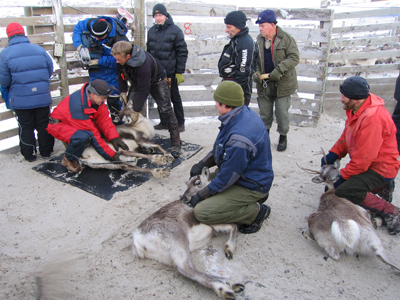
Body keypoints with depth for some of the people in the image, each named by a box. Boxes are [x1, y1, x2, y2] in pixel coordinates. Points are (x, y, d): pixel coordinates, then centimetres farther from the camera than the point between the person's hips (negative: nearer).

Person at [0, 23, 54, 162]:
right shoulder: (39, 49, -1)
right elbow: (50, 69, 6)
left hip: (20, 99, -2)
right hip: (42, 97, 2)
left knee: (26, 127, 11)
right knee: (43, 125, 14)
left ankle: (29, 154, 20)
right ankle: (46, 151, 24)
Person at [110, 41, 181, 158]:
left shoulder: (143, 64, -42)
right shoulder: (120, 60, -23)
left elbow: (143, 90, -37)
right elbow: (121, 75, 0)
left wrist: (136, 111, -33)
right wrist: (123, 91, -6)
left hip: (156, 81, -6)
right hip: (137, 81, 6)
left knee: (166, 110, -11)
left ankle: (175, 143, -3)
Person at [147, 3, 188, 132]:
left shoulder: (175, 30, -6)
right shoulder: (151, 31, 9)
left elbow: (182, 52, -7)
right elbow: (149, 50, 16)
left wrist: (179, 72, -11)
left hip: (170, 72, -5)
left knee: (175, 98, 4)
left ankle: (180, 123, 15)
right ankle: (164, 122, 23)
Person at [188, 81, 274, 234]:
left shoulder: (239, 139, -35)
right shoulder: (245, 112, -4)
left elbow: (228, 177, -25)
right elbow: (219, 148, 10)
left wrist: (200, 196, -12)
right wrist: (202, 164, 0)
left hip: (251, 186, -10)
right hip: (247, 174, 10)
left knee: (201, 212, -15)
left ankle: (256, 211, -2)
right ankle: (255, 197, 16)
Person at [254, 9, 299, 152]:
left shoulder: (286, 39, -8)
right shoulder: (259, 40, 6)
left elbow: (294, 58, -12)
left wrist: (279, 69, -23)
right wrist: (255, 72, -6)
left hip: (282, 84, -4)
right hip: (264, 84, 4)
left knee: (282, 113, 4)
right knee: (264, 114, 12)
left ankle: (283, 137, 25)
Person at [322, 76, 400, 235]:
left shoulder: (373, 118, -30)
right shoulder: (355, 110, 1)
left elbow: (363, 158, -28)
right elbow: (346, 137, 11)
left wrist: (343, 176, -19)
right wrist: (332, 154, -3)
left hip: (380, 168, -10)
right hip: (367, 163, 10)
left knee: (344, 191, -26)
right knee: (331, 186, 12)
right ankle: (382, 186, 19)